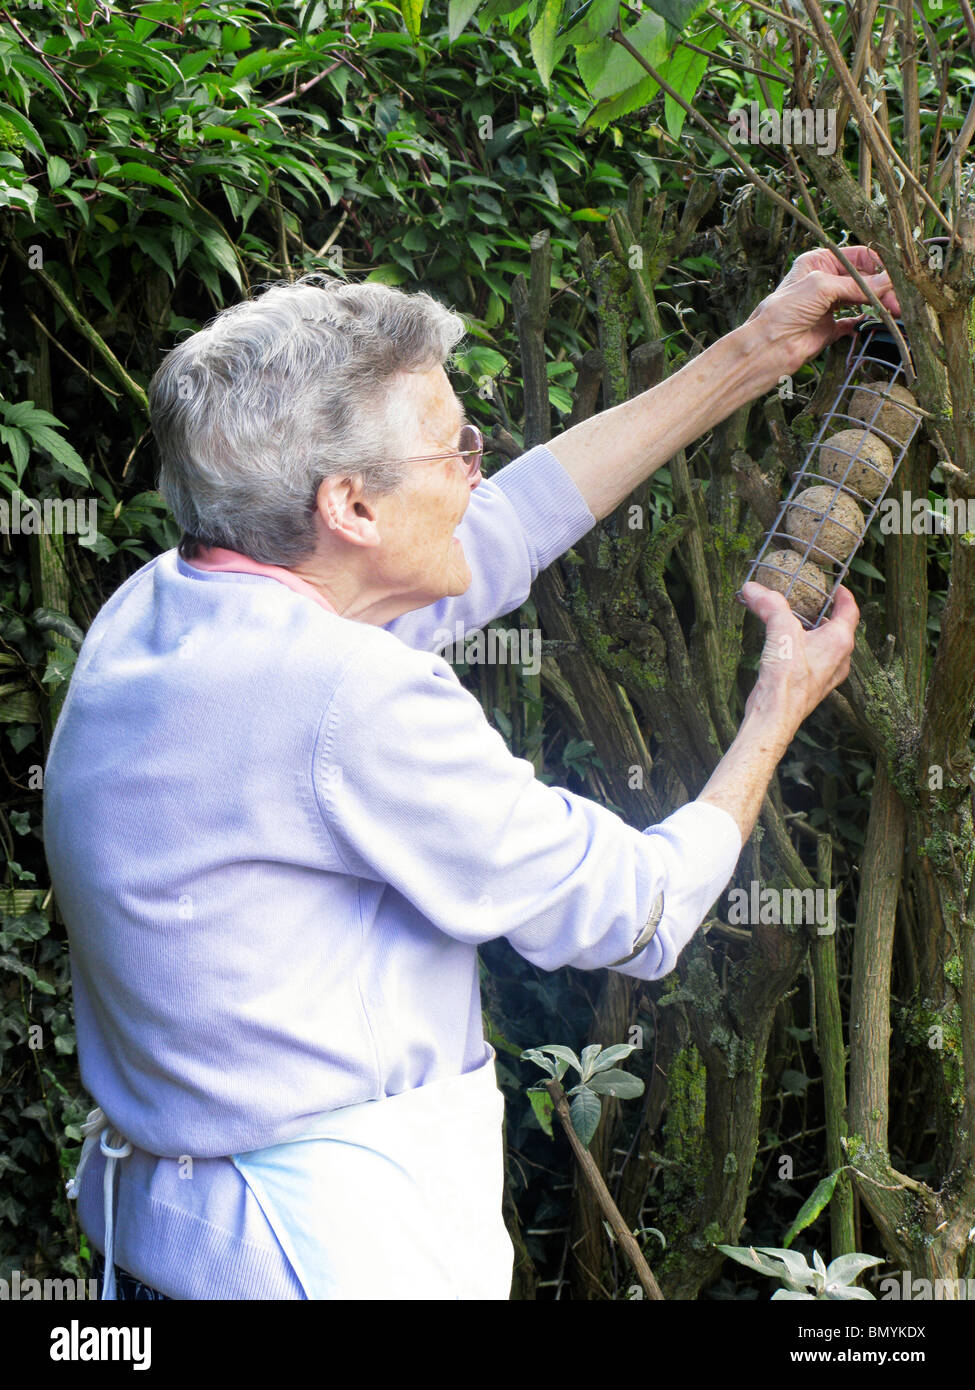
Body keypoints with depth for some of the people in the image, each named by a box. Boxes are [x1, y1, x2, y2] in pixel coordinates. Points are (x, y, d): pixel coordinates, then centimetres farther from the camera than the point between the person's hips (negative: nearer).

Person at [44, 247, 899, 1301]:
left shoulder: (151, 610, 1)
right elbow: (635, 914, -13)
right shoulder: (355, 702, -25)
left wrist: (754, 354, 15)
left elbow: (493, 534, 11)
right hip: (347, 1251, -9)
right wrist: (778, 709, 4)